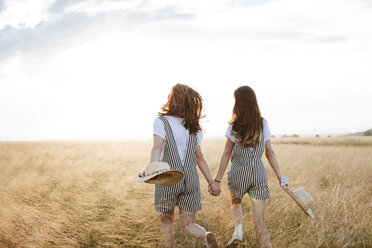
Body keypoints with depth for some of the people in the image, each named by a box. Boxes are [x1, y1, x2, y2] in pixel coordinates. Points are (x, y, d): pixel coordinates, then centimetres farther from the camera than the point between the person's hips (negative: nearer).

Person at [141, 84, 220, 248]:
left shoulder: (161, 122, -3)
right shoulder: (193, 127, 11)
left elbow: (157, 147, -21)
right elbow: (200, 158, 15)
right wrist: (211, 181, 22)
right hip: (190, 179, 3)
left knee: (166, 221, 17)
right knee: (188, 225, 8)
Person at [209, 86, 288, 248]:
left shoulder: (235, 126, -5)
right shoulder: (263, 124, 3)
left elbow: (226, 154, -4)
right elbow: (270, 152, 4)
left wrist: (217, 180, 0)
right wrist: (280, 176, 10)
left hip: (239, 172, -2)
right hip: (259, 173, 2)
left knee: (235, 203, 29)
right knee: (259, 222, 3)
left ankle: (238, 229, 5)